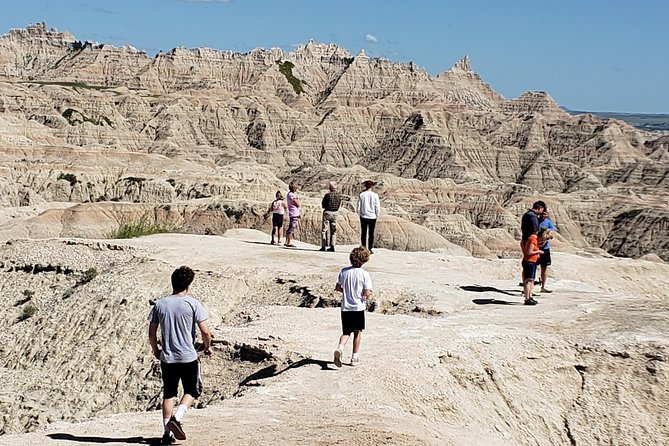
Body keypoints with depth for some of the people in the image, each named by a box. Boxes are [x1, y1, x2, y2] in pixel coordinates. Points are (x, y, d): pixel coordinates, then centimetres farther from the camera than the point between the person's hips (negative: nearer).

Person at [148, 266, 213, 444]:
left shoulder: (160, 304, 2)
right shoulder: (193, 304, -8)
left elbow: (151, 333, 5)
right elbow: (205, 331, -11)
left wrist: (155, 350, 21)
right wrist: (208, 346, 8)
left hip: (167, 358, 3)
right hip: (188, 358, -3)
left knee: (168, 394, 13)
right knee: (193, 391, 14)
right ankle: (176, 418, -8)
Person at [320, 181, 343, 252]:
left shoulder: (327, 195, -15)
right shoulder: (339, 195, -2)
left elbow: (323, 205, -7)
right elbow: (339, 205, 7)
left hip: (327, 212, -4)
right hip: (335, 213, 4)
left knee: (324, 230, 4)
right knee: (333, 230, 12)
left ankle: (323, 246, 1)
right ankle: (332, 246, 8)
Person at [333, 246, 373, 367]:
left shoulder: (344, 271, 0)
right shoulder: (365, 274, -12)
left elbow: (337, 288, 6)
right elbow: (367, 293, -15)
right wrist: (369, 293, 6)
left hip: (345, 307, 3)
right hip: (358, 307, -3)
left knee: (346, 332, 11)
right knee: (357, 332, 14)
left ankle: (340, 348, -17)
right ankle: (354, 358, 18)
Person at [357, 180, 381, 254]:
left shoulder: (362, 195, -5)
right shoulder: (374, 195, -8)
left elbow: (359, 206, 0)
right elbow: (377, 206, -4)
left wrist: (360, 214, 14)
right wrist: (377, 215, 10)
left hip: (363, 216, 1)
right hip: (372, 216, -1)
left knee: (363, 233, 7)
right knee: (371, 233, 5)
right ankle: (370, 249, 4)